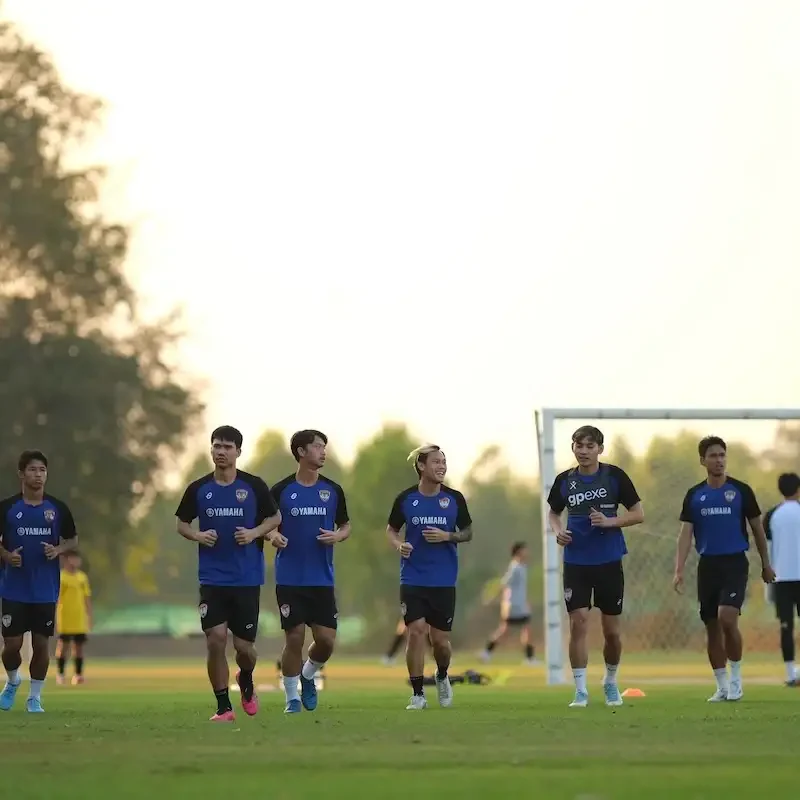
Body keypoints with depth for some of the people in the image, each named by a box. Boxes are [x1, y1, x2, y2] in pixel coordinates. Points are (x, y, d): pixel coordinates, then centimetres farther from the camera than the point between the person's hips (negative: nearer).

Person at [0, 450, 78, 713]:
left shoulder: (58, 509, 0)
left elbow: (73, 540, 11)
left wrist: (58, 550, -10)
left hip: (45, 591, 1)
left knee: (41, 644, 2)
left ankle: (35, 697, 17)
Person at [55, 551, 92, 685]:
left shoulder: (82, 577, 10)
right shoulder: (60, 577, -5)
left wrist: (89, 617, 12)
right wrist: (55, 618, -12)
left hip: (80, 620, 4)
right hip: (65, 620, -4)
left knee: (79, 646, 4)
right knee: (64, 645, -2)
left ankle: (78, 674, 10)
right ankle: (60, 674, 7)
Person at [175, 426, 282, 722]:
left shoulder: (254, 486, -2)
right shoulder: (198, 489, 2)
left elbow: (275, 518, 8)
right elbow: (182, 523, 12)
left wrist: (255, 533, -11)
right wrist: (197, 535, -9)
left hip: (247, 579, -1)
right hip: (212, 579, 1)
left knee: (243, 645, 2)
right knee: (216, 639, -11)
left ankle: (246, 681, 38)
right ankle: (224, 707, 1)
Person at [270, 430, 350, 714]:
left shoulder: (333, 490, 6)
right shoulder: (281, 490, -2)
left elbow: (346, 526, 15)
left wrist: (338, 535, -6)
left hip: (322, 579, 3)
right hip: (290, 580, -3)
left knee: (327, 639, -3)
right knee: (294, 639, -4)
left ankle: (308, 676, 28)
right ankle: (292, 698, 10)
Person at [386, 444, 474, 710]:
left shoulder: (454, 498, -1)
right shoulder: (405, 498, -2)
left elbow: (468, 532, 8)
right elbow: (391, 529, 10)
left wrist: (448, 536, -12)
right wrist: (399, 544, -11)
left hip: (444, 581, 1)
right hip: (413, 579, -1)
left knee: (440, 640, 3)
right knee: (416, 632, -13)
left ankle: (442, 677, 36)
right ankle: (418, 694, -2)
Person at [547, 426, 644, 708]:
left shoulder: (615, 476, -4)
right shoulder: (564, 481, 2)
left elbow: (638, 514, -2)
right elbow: (553, 512, 19)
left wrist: (609, 521, -18)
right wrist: (558, 531, -3)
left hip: (609, 562, -1)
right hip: (576, 563, 1)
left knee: (611, 630, 6)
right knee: (578, 623, -10)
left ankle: (611, 682, 30)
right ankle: (580, 690, -6)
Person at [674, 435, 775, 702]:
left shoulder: (740, 490, 0)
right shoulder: (694, 495, 6)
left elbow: (757, 528, 8)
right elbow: (685, 533, 2)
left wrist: (766, 564, 8)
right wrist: (679, 570, -9)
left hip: (735, 563, -3)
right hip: (708, 565, 3)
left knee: (727, 619, -20)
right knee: (712, 626, 5)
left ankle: (736, 677, -1)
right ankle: (722, 686, 15)